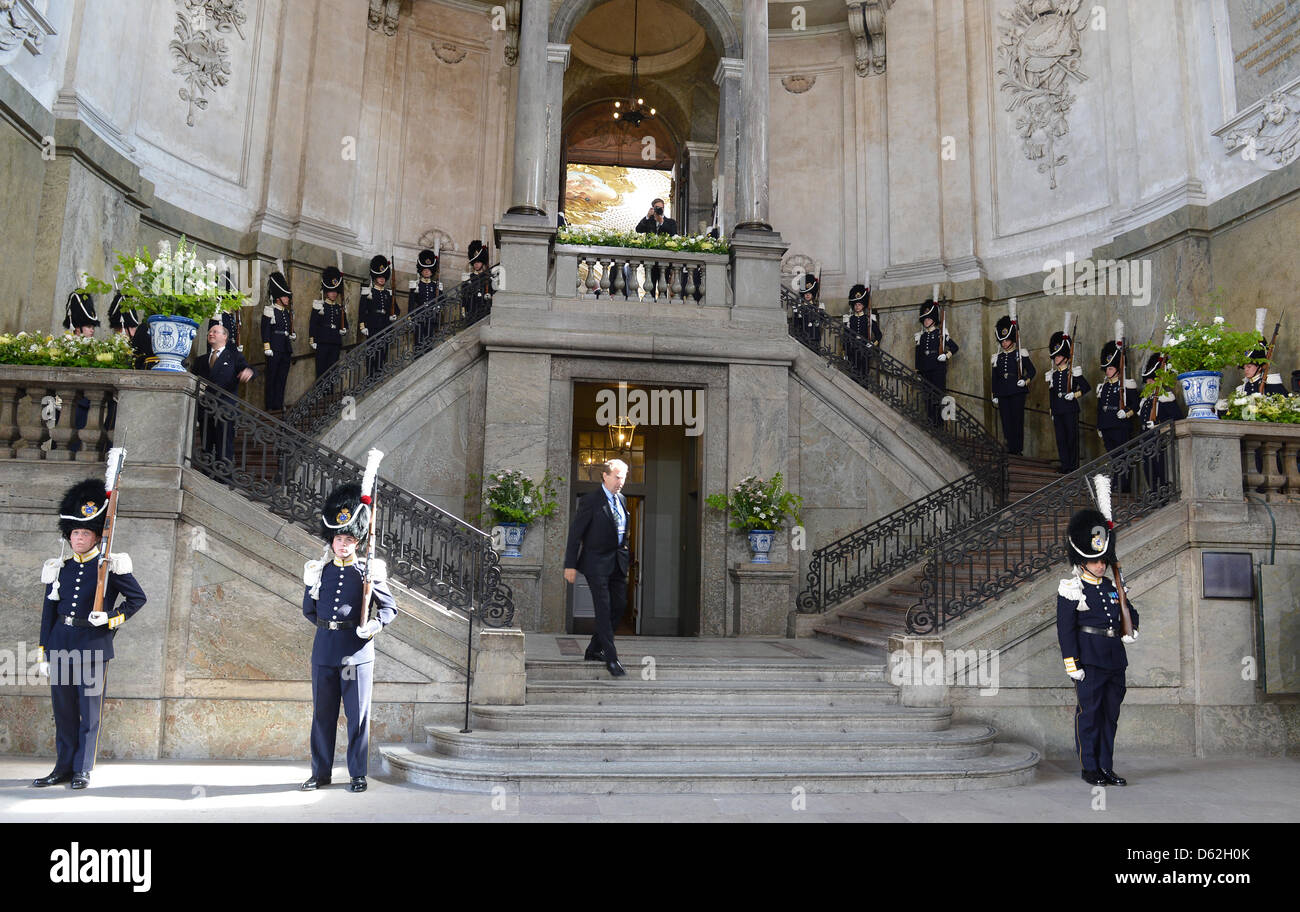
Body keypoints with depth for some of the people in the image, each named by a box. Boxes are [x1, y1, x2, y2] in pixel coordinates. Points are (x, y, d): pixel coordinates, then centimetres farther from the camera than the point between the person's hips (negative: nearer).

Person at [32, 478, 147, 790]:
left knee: (90, 711, 1)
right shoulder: (59, 569, 10)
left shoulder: (111, 567, -1)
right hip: (61, 644, 4)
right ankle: (63, 768, 19)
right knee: (63, 709, 9)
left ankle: (83, 770, 11)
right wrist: (43, 653, 9)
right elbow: (48, 612, 13)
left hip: (94, 646, -4)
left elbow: (138, 598, 2)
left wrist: (112, 619, -12)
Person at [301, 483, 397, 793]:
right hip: (324, 649, 3)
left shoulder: (369, 571, -1)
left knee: (358, 714, 2)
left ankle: (358, 774, 13)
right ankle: (321, 772, 21)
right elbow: (308, 609, 18)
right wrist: (328, 624, 7)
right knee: (322, 712, 9)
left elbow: (390, 608, 3)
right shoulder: (318, 570, 7)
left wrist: (374, 625, -14)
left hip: (357, 651, -3)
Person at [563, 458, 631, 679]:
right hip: (597, 562, -7)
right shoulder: (590, 501, -10)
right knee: (604, 609, -7)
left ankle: (594, 650, 22)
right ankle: (611, 658, -2)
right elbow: (575, 532, -9)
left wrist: (626, 557, 15)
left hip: (617, 562, 7)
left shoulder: (621, 500, 12)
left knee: (619, 606, 8)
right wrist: (570, 565, -11)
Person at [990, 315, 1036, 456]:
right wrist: (995, 395, 13)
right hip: (1003, 393, 4)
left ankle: (1018, 448, -4)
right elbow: (994, 378, 17)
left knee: (1017, 419, -6)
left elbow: (1032, 370, 7)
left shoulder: (1020, 354, 4)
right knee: (1006, 421, 0)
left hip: (1017, 391, -4)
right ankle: (1010, 448, 4)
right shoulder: (997, 357, 15)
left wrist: (1025, 380, -12)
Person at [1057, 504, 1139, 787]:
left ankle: (1106, 767, 19)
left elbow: (1131, 612, 31)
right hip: (1089, 660, -6)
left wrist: (1131, 629, 11)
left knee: (1110, 713, 10)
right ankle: (1090, 769, 7)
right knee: (1088, 713, -2)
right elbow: (1065, 628, -9)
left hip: (1115, 660, 6)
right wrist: (1072, 663, -14)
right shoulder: (1071, 590, -6)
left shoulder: (1113, 587, 14)